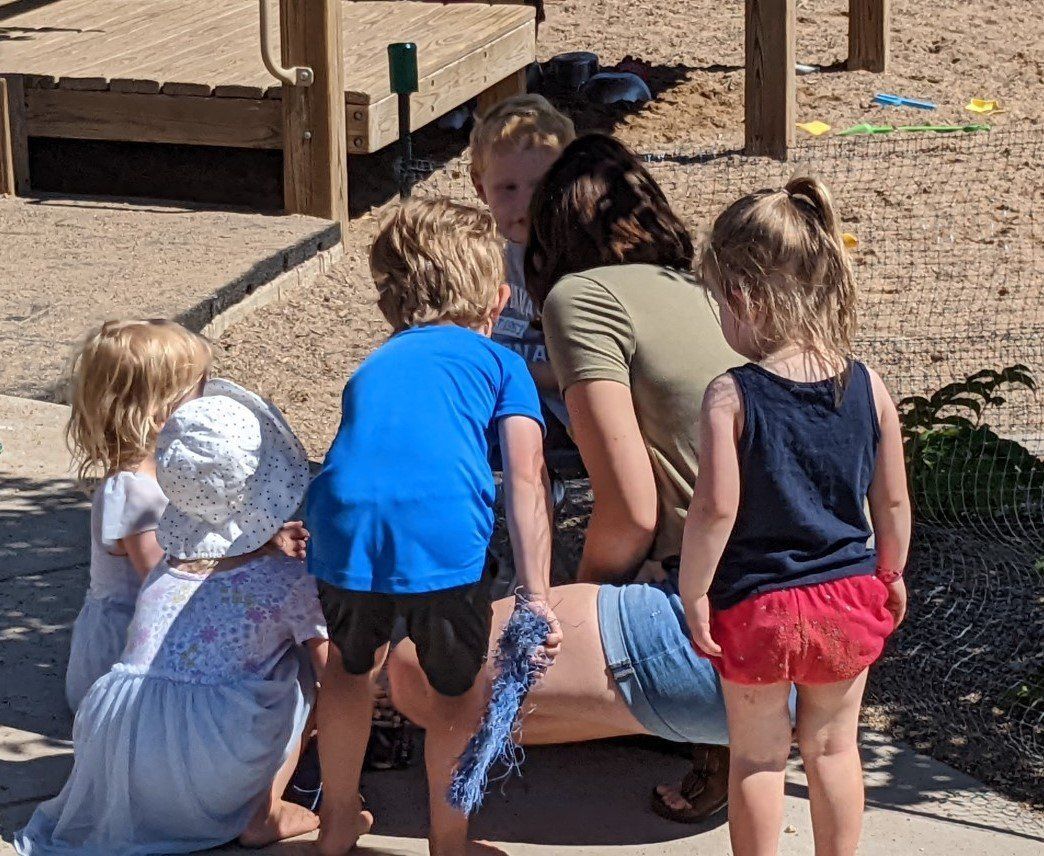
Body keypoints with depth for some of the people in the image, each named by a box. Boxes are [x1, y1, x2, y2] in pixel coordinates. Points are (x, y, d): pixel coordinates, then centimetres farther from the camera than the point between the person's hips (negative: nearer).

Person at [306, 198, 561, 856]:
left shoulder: (374, 366, 32)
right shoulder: (501, 362, 20)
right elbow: (527, 479, 5)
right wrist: (536, 597, -2)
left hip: (344, 525, 4)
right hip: (447, 534, -4)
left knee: (352, 662, 30)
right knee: (457, 689, 19)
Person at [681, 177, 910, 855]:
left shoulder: (731, 397, -18)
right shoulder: (868, 388, -7)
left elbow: (716, 509, -20)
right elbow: (892, 502, 0)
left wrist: (694, 593, -8)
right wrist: (890, 576, 16)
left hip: (756, 606, -3)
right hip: (850, 597, 3)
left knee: (758, 756, 13)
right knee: (834, 746, 19)